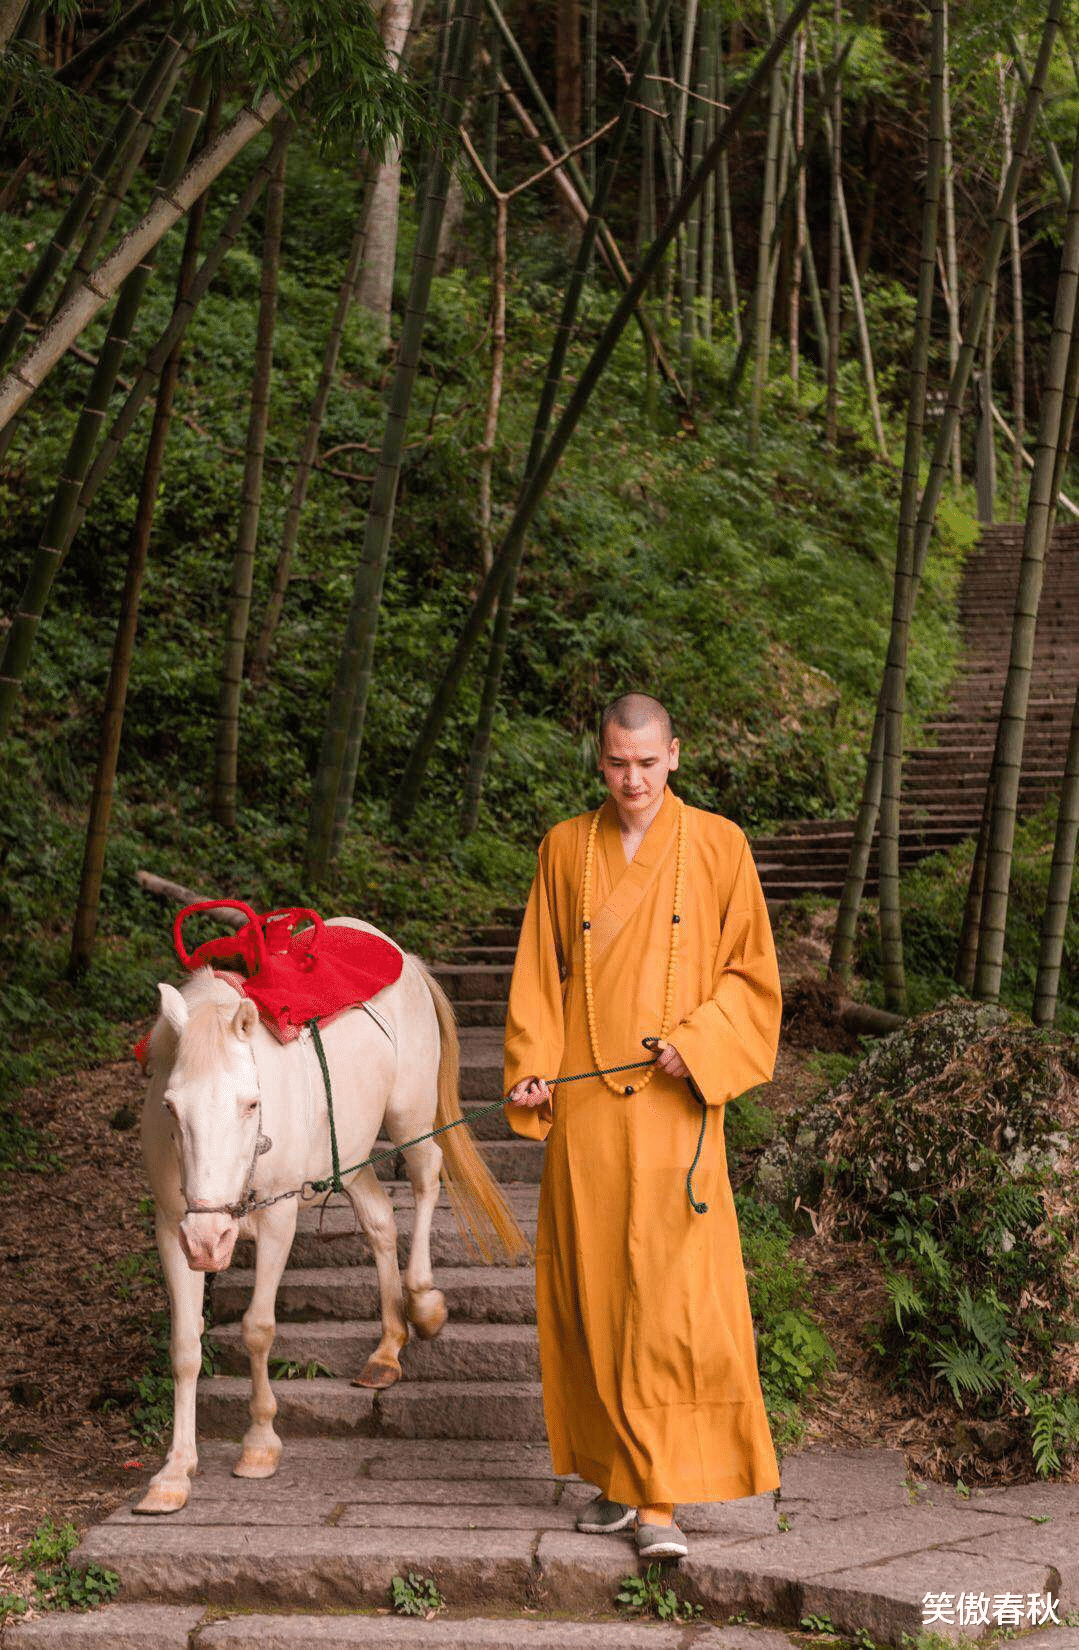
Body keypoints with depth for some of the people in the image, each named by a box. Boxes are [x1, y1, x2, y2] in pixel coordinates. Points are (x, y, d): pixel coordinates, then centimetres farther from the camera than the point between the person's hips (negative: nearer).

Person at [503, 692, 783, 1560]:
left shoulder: (718, 846, 2)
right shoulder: (566, 848, 9)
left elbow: (751, 972, 4)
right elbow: (540, 971, 10)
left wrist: (699, 1043, -11)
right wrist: (533, 1067, -3)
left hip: (673, 1105, -3)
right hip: (584, 1106, 3)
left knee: (670, 1298, -8)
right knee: (594, 1293, 6)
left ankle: (662, 1499, -3)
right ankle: (620, 1477, 20)